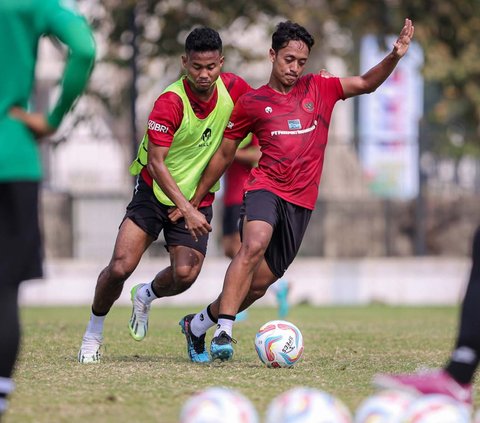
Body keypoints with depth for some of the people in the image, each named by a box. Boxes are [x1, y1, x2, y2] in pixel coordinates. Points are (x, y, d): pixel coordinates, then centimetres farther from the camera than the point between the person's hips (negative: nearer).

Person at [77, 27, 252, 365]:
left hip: (198, 200, 3)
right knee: (120, 267, -14)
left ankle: (146, 296, 18)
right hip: (154, 193, -3)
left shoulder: (233, 88, -9)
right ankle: (94, 331, 13)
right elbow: (156, 163, -24)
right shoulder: (170, 103, -22)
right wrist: (186, 209, -31)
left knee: (185, 274, -18)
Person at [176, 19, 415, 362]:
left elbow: (367, 83, 8)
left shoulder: (319, 88, 11)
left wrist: (394, 57, -11)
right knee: (254, 245, -33)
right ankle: (224, 330, -35)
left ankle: (200, 323, 24)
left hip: (301, 201, 3)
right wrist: (194, 200, 18)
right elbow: (224, 155, 14)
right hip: (265, 188, -3)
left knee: (260, 282, 3)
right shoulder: (251, 102, 6)